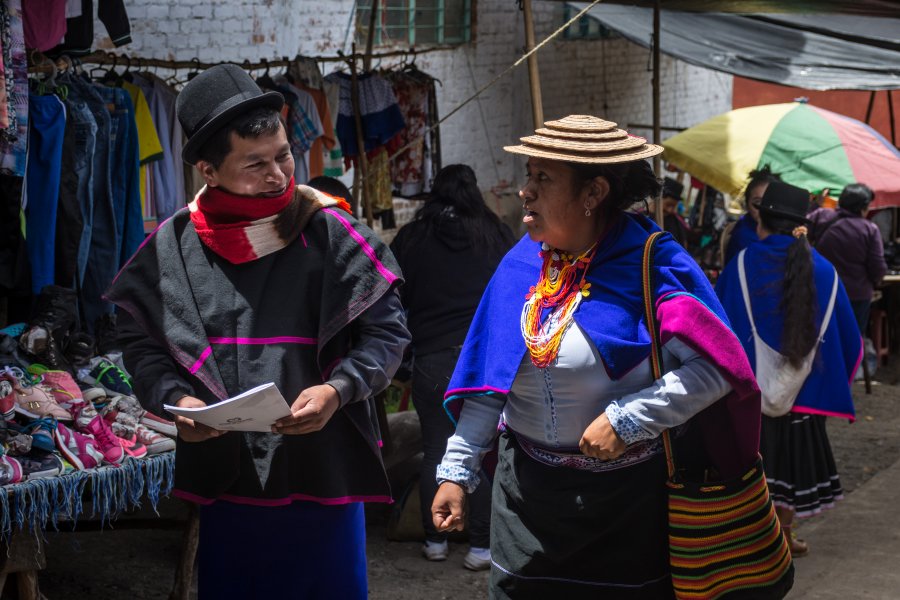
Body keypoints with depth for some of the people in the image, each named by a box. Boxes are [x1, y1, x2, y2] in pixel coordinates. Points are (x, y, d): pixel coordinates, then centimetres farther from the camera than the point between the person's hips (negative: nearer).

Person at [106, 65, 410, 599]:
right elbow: (141, 342, 9)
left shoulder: (330, 234, -7)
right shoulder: (171, 248, -2)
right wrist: (175, 398, -9)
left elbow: (387, 329, -2)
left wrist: (338, 390, -18)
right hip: (225, 477, 2)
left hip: (325, 472, -1)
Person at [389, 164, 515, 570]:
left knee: (436, 451, 10)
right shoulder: (496, 236, 3)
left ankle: (435, 541, 18)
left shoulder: (410, 239, 3)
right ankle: (481, 546, 4)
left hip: (432, 357, 1)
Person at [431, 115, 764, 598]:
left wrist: (626, 421, -23)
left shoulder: (650, 265, -15)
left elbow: (713, 368, -20)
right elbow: (487, 378, 4)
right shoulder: (521, 264, 0)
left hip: (626, 490, -4)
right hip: (527, 483, 4)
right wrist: (457, 469, 3)